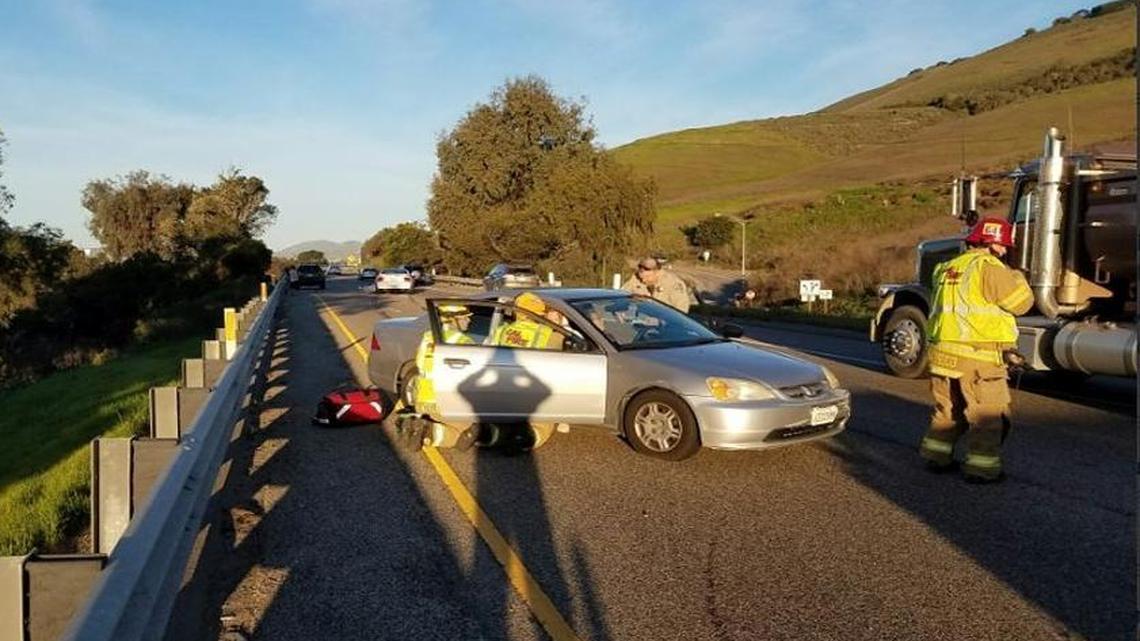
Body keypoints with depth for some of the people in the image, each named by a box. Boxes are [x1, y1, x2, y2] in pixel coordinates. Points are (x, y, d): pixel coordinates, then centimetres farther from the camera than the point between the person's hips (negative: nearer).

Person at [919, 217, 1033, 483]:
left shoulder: (948, 268, 15)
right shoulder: (988, 266, -11)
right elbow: (1021, 302, -8)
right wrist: (1016, 277, 11)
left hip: (943, 352, 8)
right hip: (978, 356, -8)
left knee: (948, 409, 21)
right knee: (988, 414, 5)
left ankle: (936, 456, 28)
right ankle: (982, 468, 10)